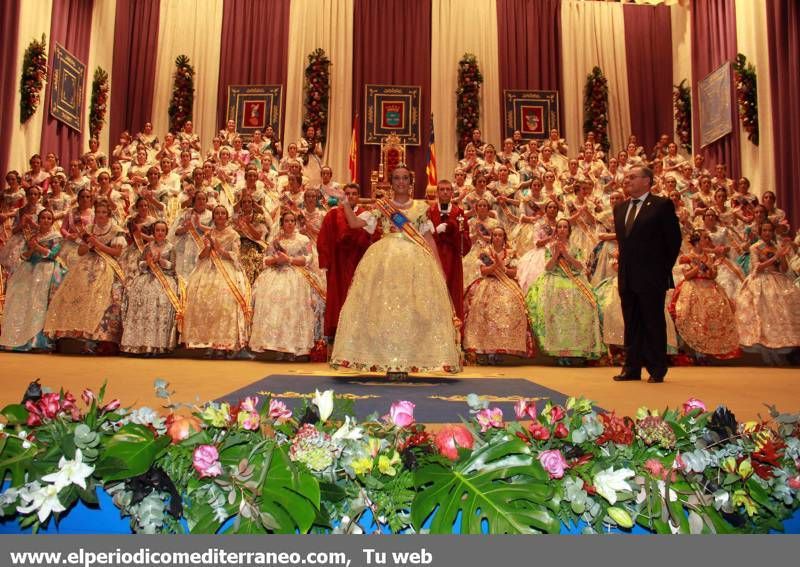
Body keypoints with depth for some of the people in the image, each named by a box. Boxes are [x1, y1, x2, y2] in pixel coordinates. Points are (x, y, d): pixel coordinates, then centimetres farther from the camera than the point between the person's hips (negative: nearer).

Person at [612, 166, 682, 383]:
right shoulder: (620, 208, 15)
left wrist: (664, 269, -3)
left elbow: (674, 240, -4)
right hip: (627, 277, 6)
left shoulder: (662, 205, -4)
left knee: (654, 323, 1)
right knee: (631, 324, 10)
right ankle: (632, 369, 17)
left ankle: (657, 370, 10)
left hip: (652, 277, -6)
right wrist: (624, 266, 13)